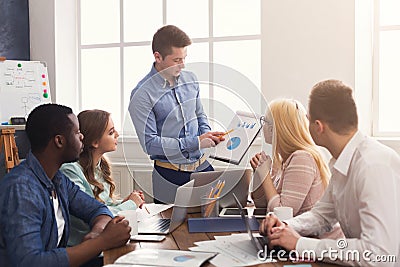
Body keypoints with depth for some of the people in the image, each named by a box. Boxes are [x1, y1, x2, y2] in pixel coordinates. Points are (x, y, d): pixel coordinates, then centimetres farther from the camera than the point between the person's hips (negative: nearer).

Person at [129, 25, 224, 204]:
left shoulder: (190, 79, 6)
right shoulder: (142, 94, -14)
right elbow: (150, 143, -17)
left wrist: (207, 134, -3)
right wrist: (195, 142, -19)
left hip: (202, 166, 6)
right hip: (170, 175, -5)